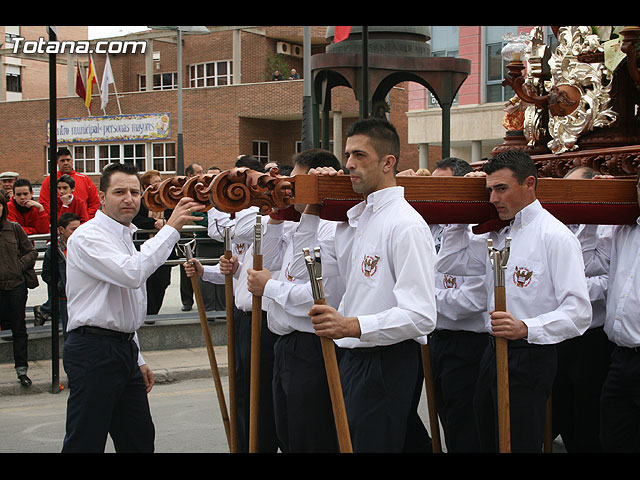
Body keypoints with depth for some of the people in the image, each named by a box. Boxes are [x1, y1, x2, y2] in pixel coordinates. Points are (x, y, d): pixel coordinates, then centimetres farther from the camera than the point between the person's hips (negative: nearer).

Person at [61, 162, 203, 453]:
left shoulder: (126, 238, 20)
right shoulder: (88, 237, -11)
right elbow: (133, 274, -28)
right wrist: (171, 228, -24)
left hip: (125, 350, 10)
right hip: (94, 351, -10)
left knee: (139, 440, 12)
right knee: (85, 443, -8)